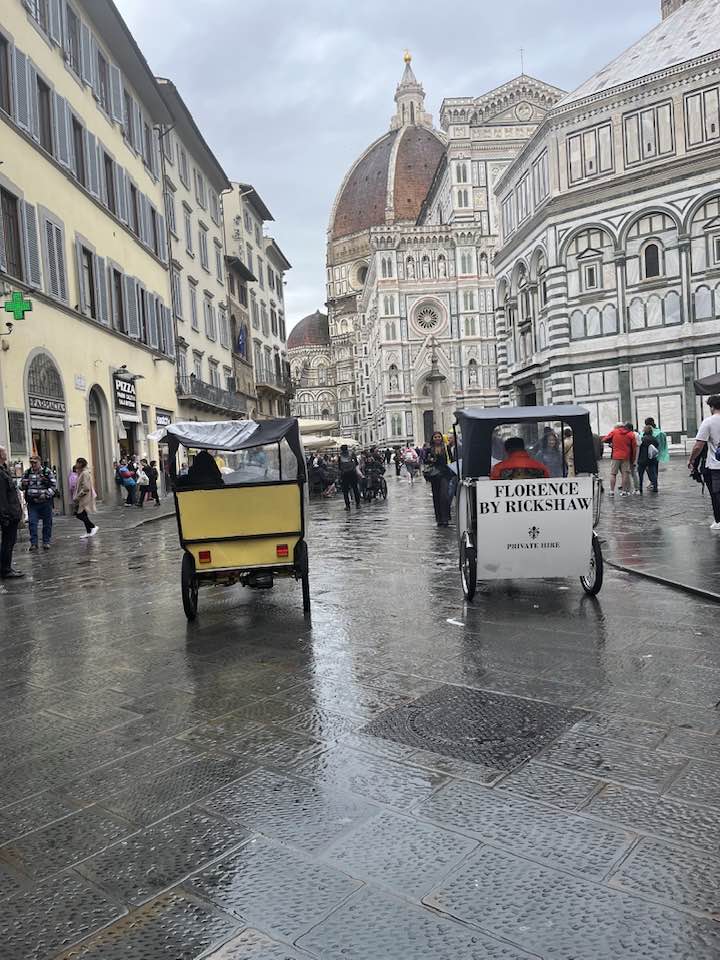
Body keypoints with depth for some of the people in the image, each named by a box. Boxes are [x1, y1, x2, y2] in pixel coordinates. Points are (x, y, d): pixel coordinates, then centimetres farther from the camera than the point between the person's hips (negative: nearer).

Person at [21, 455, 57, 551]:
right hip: (32, 503, 2)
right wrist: (23, 484, -8)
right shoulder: (27, 473, 8)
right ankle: (33, 544, 1)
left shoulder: (47, 471, -2)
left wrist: (46, 494, -18)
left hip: (45, 502, -2)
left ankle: (46, 542, 20)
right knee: (32, 523, -4)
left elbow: (54, 485, -6)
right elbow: (21, 486, 16)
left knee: (47, 523, 7)